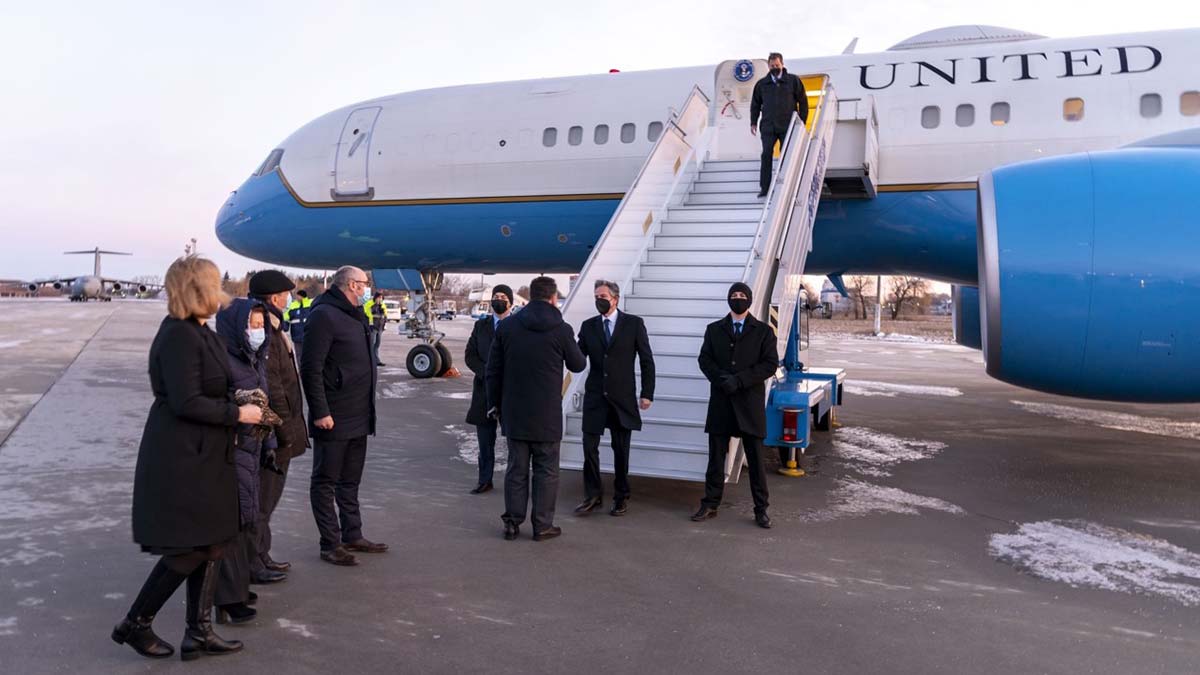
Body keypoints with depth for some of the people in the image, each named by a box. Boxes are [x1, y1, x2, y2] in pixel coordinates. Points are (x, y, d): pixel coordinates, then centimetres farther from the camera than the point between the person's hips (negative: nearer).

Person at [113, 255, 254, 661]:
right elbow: (185, 403, -23)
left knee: (211, 544, 12)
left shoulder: (197, 331, 11)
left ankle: (199, 632, 21)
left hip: (202, 456, 10)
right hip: (181, 459, -10)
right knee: (189, 549, 0)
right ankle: (135, 624, 19)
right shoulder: (179, 336, -18)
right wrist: (237, 414, -16)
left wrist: (240, 399, 4)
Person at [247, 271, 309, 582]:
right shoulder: (263, 331, -19)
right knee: (262, 497, -1)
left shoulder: (272, 328, 15)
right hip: (270, 431, -11)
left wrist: (291, 425, 20)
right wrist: (286, 427, -19)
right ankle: (251, 561, 10)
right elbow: (271, 385, -23)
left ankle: (260, 555, 30)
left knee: (267, 495, 19)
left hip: (276, 431, 11)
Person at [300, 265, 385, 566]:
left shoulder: (355, 316, 16)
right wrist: (320, 412, -21)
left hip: (358, 418, 9)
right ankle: (330, 544, 9)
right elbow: (311, 368, -18)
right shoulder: (324, 315, -13)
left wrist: (367, 410, 17)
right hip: (333, 419, -9)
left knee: (350, 481, 17)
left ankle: (352, 535, 27)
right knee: (326, 481, 2)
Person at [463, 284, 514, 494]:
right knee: (485, 440, 9)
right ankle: (485, 480, 18)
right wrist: (486, 372, -10)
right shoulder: (480, 325, 11)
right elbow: (470, 355, 6)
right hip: (485, 388, 4)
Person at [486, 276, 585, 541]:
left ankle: (512, 522, 17)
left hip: (514, 411, 3)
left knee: (516, 469, 12)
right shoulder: (561, 330, -10)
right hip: (547, 415, -3)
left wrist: (495, 403, 14)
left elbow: (493, 370, 4)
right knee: (546, 470, 8)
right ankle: (542, 525, 13)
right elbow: (578, 365, 4)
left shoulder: (506, 326, -1)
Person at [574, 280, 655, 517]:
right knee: (589, 446, -1)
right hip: (595, 396, 2)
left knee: (621, 450, 6)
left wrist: (647, 393, -5)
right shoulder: (588, 326, 7)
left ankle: (620, 497, 20)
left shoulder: (634, 323, -1)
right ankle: (593, 495, 13)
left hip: (622, 397, -2)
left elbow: (646, 361, 0)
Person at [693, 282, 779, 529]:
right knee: (716, 457, 7)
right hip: (721, 402, 2)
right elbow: (705, 360, 5)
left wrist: (739, 379, -14)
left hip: (750, 402, -2)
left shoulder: (763, 331, 4)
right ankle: (710, 505, 16)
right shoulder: (714, 329, 11)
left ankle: (761, 509, 10)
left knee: (756, 459, 3)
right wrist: (721, 378, -14)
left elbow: (770, 364, -4)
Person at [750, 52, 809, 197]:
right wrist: (753, 122, 9)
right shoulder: (762, 84, 10)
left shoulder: (793, 81, 4)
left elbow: (803, 101, 6)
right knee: (766, 156, -4)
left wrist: (802, 121, 1)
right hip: (768, 126, 1)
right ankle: (764, 187, -2)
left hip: (787, 126, -1)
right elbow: (755, 104, 17)